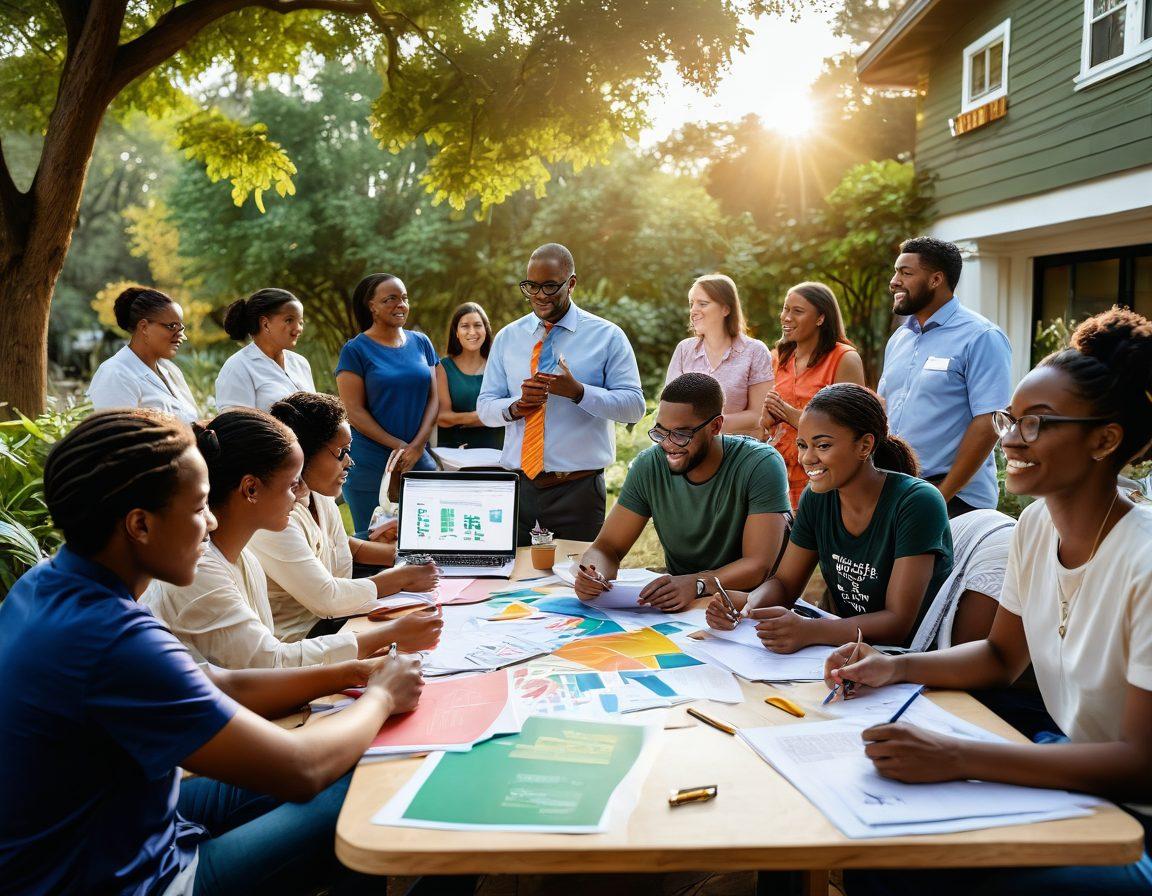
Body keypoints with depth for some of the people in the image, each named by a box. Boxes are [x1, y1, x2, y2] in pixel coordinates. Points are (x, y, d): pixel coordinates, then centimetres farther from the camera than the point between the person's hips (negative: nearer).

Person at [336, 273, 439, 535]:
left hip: (420, 462, 4)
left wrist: (417, 446, -8)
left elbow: (434, 398, 6)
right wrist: (399, 446, -14)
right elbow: (354, 410, -8)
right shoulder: (355, 350, -3)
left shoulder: (421, 343, 9)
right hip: (371, 467, -4)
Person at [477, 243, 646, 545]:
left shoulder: (607, 336, 0)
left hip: (579, 489, -2)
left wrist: (577, 391, -20)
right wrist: (515, 407, -13)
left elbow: (634, 406, -7)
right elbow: (484, 406, 9)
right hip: (518, 486, 3)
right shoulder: (507, 337, 10)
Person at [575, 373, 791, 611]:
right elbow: (607, 547, -3)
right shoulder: (649, 465, -5)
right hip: (675, 605, 3)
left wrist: (696, 584, -38)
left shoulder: (761, 465, -16)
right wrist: (593, 576, -26)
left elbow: (759, 565, -21)